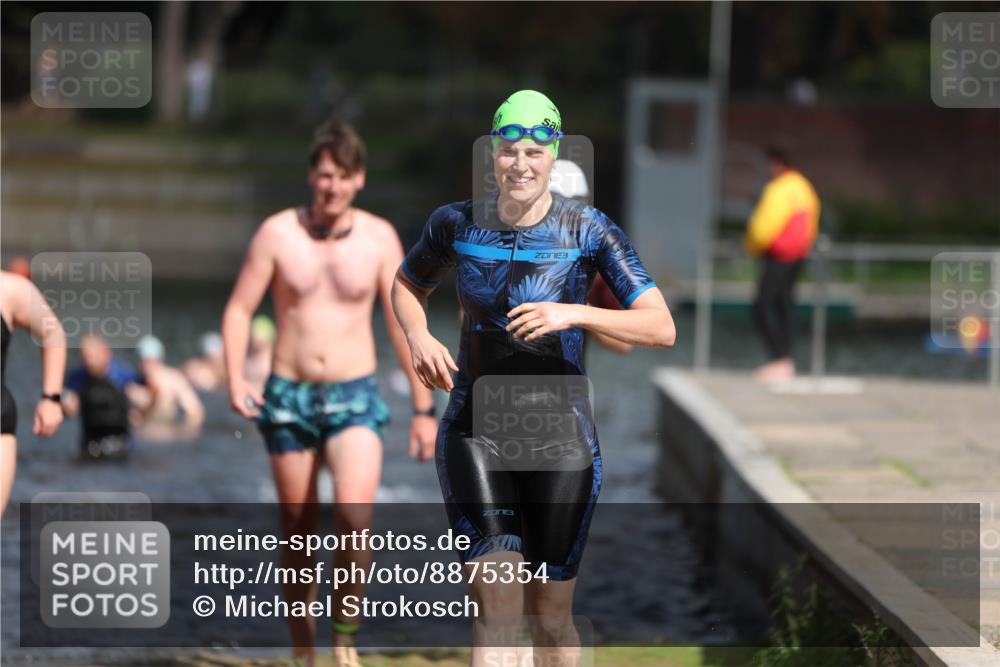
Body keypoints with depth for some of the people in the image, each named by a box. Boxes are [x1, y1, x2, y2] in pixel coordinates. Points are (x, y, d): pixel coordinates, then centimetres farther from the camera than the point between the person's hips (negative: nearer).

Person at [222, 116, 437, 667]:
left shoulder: (379, 237, 0)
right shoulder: (277, 233, -2)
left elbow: (404, 323, 5)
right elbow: (238, 310, 1)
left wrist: (423, 408, 5)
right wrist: (234, 379, -15)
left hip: (354, 398, -1)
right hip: (287, 396, 1)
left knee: (354, 515, -23)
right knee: (297, 533, 6)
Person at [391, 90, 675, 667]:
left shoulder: (590, 231, -8)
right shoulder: (456, 224, -1)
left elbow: (662, 328, -14)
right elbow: (408, 285, 20)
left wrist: (573, 314, -28)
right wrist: (420, 338, -1)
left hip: (560, 435, 0)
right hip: (475, 427, 1)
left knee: (551, 614, 7)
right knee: (498, 608, -13)